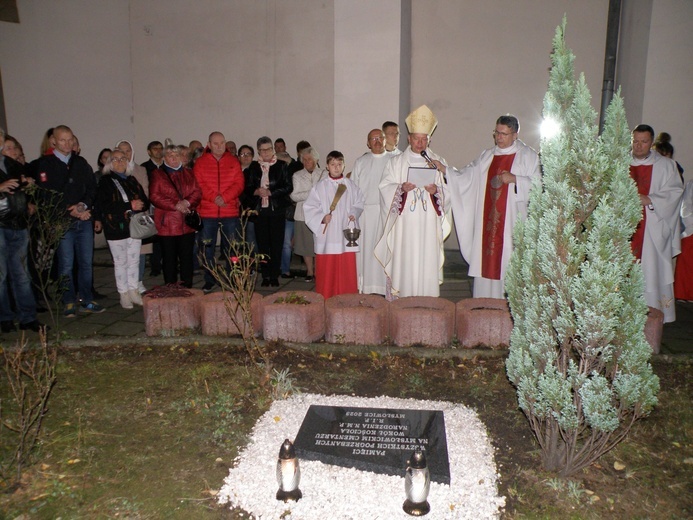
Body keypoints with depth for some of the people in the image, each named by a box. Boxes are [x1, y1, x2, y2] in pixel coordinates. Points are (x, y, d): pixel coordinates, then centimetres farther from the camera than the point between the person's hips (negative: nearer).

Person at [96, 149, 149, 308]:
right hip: (116, 229, -4)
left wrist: (140, 205, -15)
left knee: (134, 261, 9)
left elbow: (145, 201, 10)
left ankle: (134, 292, 19)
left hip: (134, 227, 4)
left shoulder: (132, 180, 13)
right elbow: (103, 206, -14)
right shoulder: (105, 181, -2)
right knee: (120, 262, 4)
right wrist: (129, 206, -18)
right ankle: (124, 295, 13)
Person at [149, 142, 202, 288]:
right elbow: (154, 196, -6)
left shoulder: (188, 173, 17)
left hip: (187, 223, 3)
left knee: (187, 257, 6)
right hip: (167, 224, -3)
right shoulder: (157, 174, 5)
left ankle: (187, 288, 14)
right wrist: (175, 205, -14)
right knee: (169, 259, 2)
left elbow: (197, 192, 7)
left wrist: (187, 202, -12)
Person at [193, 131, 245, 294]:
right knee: (207, 248, 6)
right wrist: (214, 197, -17)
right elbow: (198, 185, -3)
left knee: (231, 247, 4)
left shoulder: (233, 161, 7)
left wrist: (224, 197, -15)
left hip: (230, 212, 0)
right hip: (207, 212, 0)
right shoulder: (200, 163, 5)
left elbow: (239, 184, -1)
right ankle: (209, 280, 18)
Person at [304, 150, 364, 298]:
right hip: (326, 235, -2)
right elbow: (309, 207, 0)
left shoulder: (351, 186, 6)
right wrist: (322, 218, -14)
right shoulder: (320, 187, 1)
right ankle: (325, 299, 14)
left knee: (347, 268, 5)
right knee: (326, 270, 3)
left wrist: (354, 213, -7)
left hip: (346, 234, 2)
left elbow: (359, 203, 12)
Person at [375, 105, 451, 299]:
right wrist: (401, 188, -16)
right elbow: (385, 187, 3)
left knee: (427, 263, -1)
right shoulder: (396, 162, 11)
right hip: (403, 224, -1)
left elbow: (448, 190, 9)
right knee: (403, 263, -3)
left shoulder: (438, 163, 13)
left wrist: (436, 190, -12)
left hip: (428, 224, 1)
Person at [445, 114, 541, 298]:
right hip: (488, 218, 4)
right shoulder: (487, 155, 16)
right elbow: (467, 175, 11)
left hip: (512, 220, -4)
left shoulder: (528, 155, 3)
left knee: (507, 260, -7)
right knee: (485, 260, 4)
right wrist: (444, 169, -1)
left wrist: (514, 179, -15)